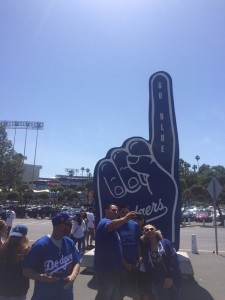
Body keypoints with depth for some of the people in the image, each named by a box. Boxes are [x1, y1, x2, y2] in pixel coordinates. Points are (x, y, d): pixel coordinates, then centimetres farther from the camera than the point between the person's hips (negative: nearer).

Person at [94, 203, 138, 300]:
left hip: (114, 267, 10)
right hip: (105, 268, -10)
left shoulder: (114, 226, 16)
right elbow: (111, 225, -43)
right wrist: (125, 219, -60)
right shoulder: (104, 222, -16)